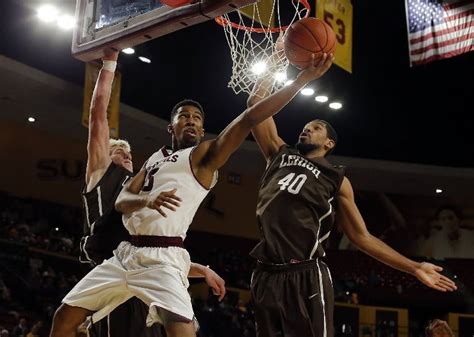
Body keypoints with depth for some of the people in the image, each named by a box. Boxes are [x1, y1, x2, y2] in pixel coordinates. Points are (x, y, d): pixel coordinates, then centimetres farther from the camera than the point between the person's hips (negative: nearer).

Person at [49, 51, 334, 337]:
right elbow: (122, 201, 7)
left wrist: (303, 79, -21)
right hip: (128, 253, 7)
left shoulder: (205, 155, 2)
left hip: (162, 258, -7)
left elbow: (248, 119, -11)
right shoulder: (154, 160, 20)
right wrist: (147, 200, -19)